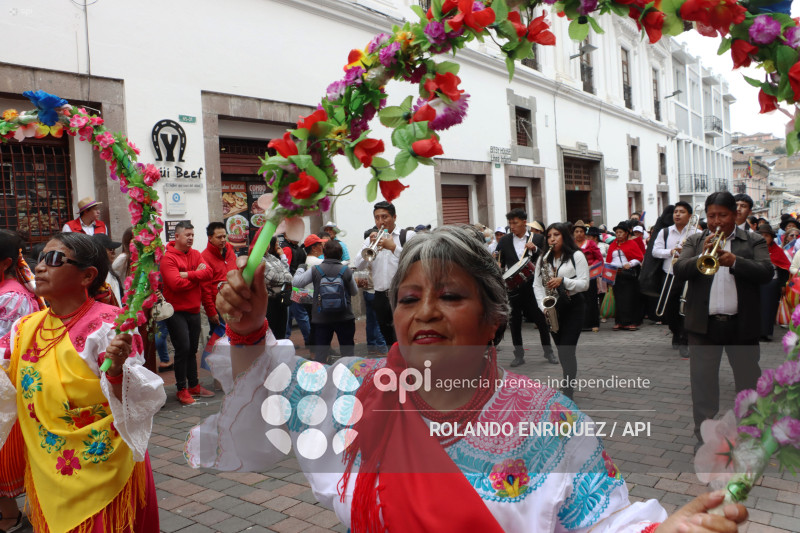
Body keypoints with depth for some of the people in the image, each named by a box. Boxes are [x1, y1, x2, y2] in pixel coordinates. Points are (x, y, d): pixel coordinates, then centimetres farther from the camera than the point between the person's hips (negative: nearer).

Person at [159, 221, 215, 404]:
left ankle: (194, 385, 25)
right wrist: (197, 275, -11)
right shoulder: (168, 257, -11)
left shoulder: (196, 255, 9)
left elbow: (208, 273, -7)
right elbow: (176, 283, -23)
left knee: (192, 349, 15)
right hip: (176, 311, -6)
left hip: (194, 309, 6)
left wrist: (188, 275, -19)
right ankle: (182, 389, 6)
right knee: (183, 349, -6)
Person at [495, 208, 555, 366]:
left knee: (541, 319, 4)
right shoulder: (504, 241, 6)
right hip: (513, 286, 2)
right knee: (514, 322, 6)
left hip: (533, 285, -1)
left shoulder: (538, 238, 2)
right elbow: (499, 262, 9)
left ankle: (548, 352, 20)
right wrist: (497, 266, -13)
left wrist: (535, 249, -16)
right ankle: (519, 355, 17)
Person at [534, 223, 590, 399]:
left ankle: (567, 393, -7)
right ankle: (569, 382, 28)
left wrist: (563, 281, -23)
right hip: (553, 308, 5)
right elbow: (537, 285, 7)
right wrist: (543, 305, -7)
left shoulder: (577, 256, -4)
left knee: (566, 351, -10)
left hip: (573, 307, -5)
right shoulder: (543, 259, 10)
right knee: (562, 351, 12)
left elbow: (584, 284, -9)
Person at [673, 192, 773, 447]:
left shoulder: (754, 241, 5)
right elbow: (679, 271, -6)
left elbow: (766, 272, -9)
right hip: (703, 324, 1)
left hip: (742, 324, 0)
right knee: (702, 383, 6)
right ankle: (704, 436, 18)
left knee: (749, 382, 11)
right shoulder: (695, 241, 8)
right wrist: (701, 257, -23)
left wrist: (734, 261, -25)